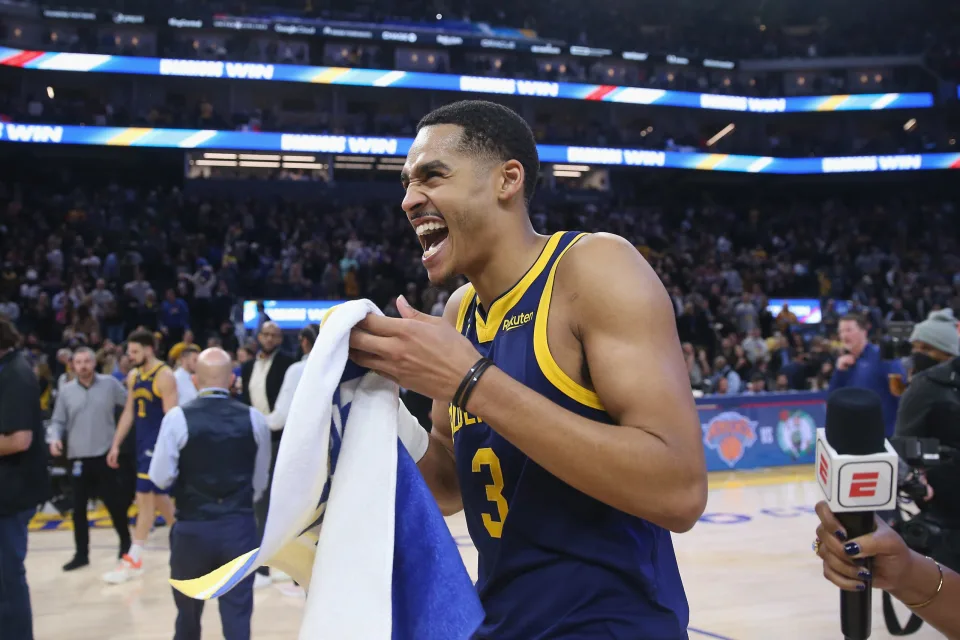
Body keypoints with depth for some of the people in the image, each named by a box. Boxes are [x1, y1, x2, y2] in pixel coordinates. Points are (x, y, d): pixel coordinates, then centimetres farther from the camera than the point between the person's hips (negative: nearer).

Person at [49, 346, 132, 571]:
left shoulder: (110, 384, -2)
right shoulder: (66, 391, 3)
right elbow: (58, 421, 8)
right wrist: (55, 439, -10)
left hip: (105, 455, -2)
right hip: (78, 457, 2)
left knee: (115, 503, 5)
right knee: (78, 508, 7)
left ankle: (126, 544, 24)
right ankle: (81, 554, 19)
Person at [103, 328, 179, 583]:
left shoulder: (164, 376, -15)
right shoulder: (133, 377, 10)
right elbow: (128, 412, 15)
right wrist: (116, 445, 11)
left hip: (159, 444, -8)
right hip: (143, 443, 8)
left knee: (145, 498, -6)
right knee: (159, 495, 15)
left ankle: (133, 559, -1)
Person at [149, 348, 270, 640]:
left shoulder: (177, 417, -9)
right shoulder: (254, 418, -2)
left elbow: (161, 477, -10)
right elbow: (260, 480, 5)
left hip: (192, 527, -1)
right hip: (240, 526, 1)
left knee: (189, 611, 19)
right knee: (237, 613, 5)